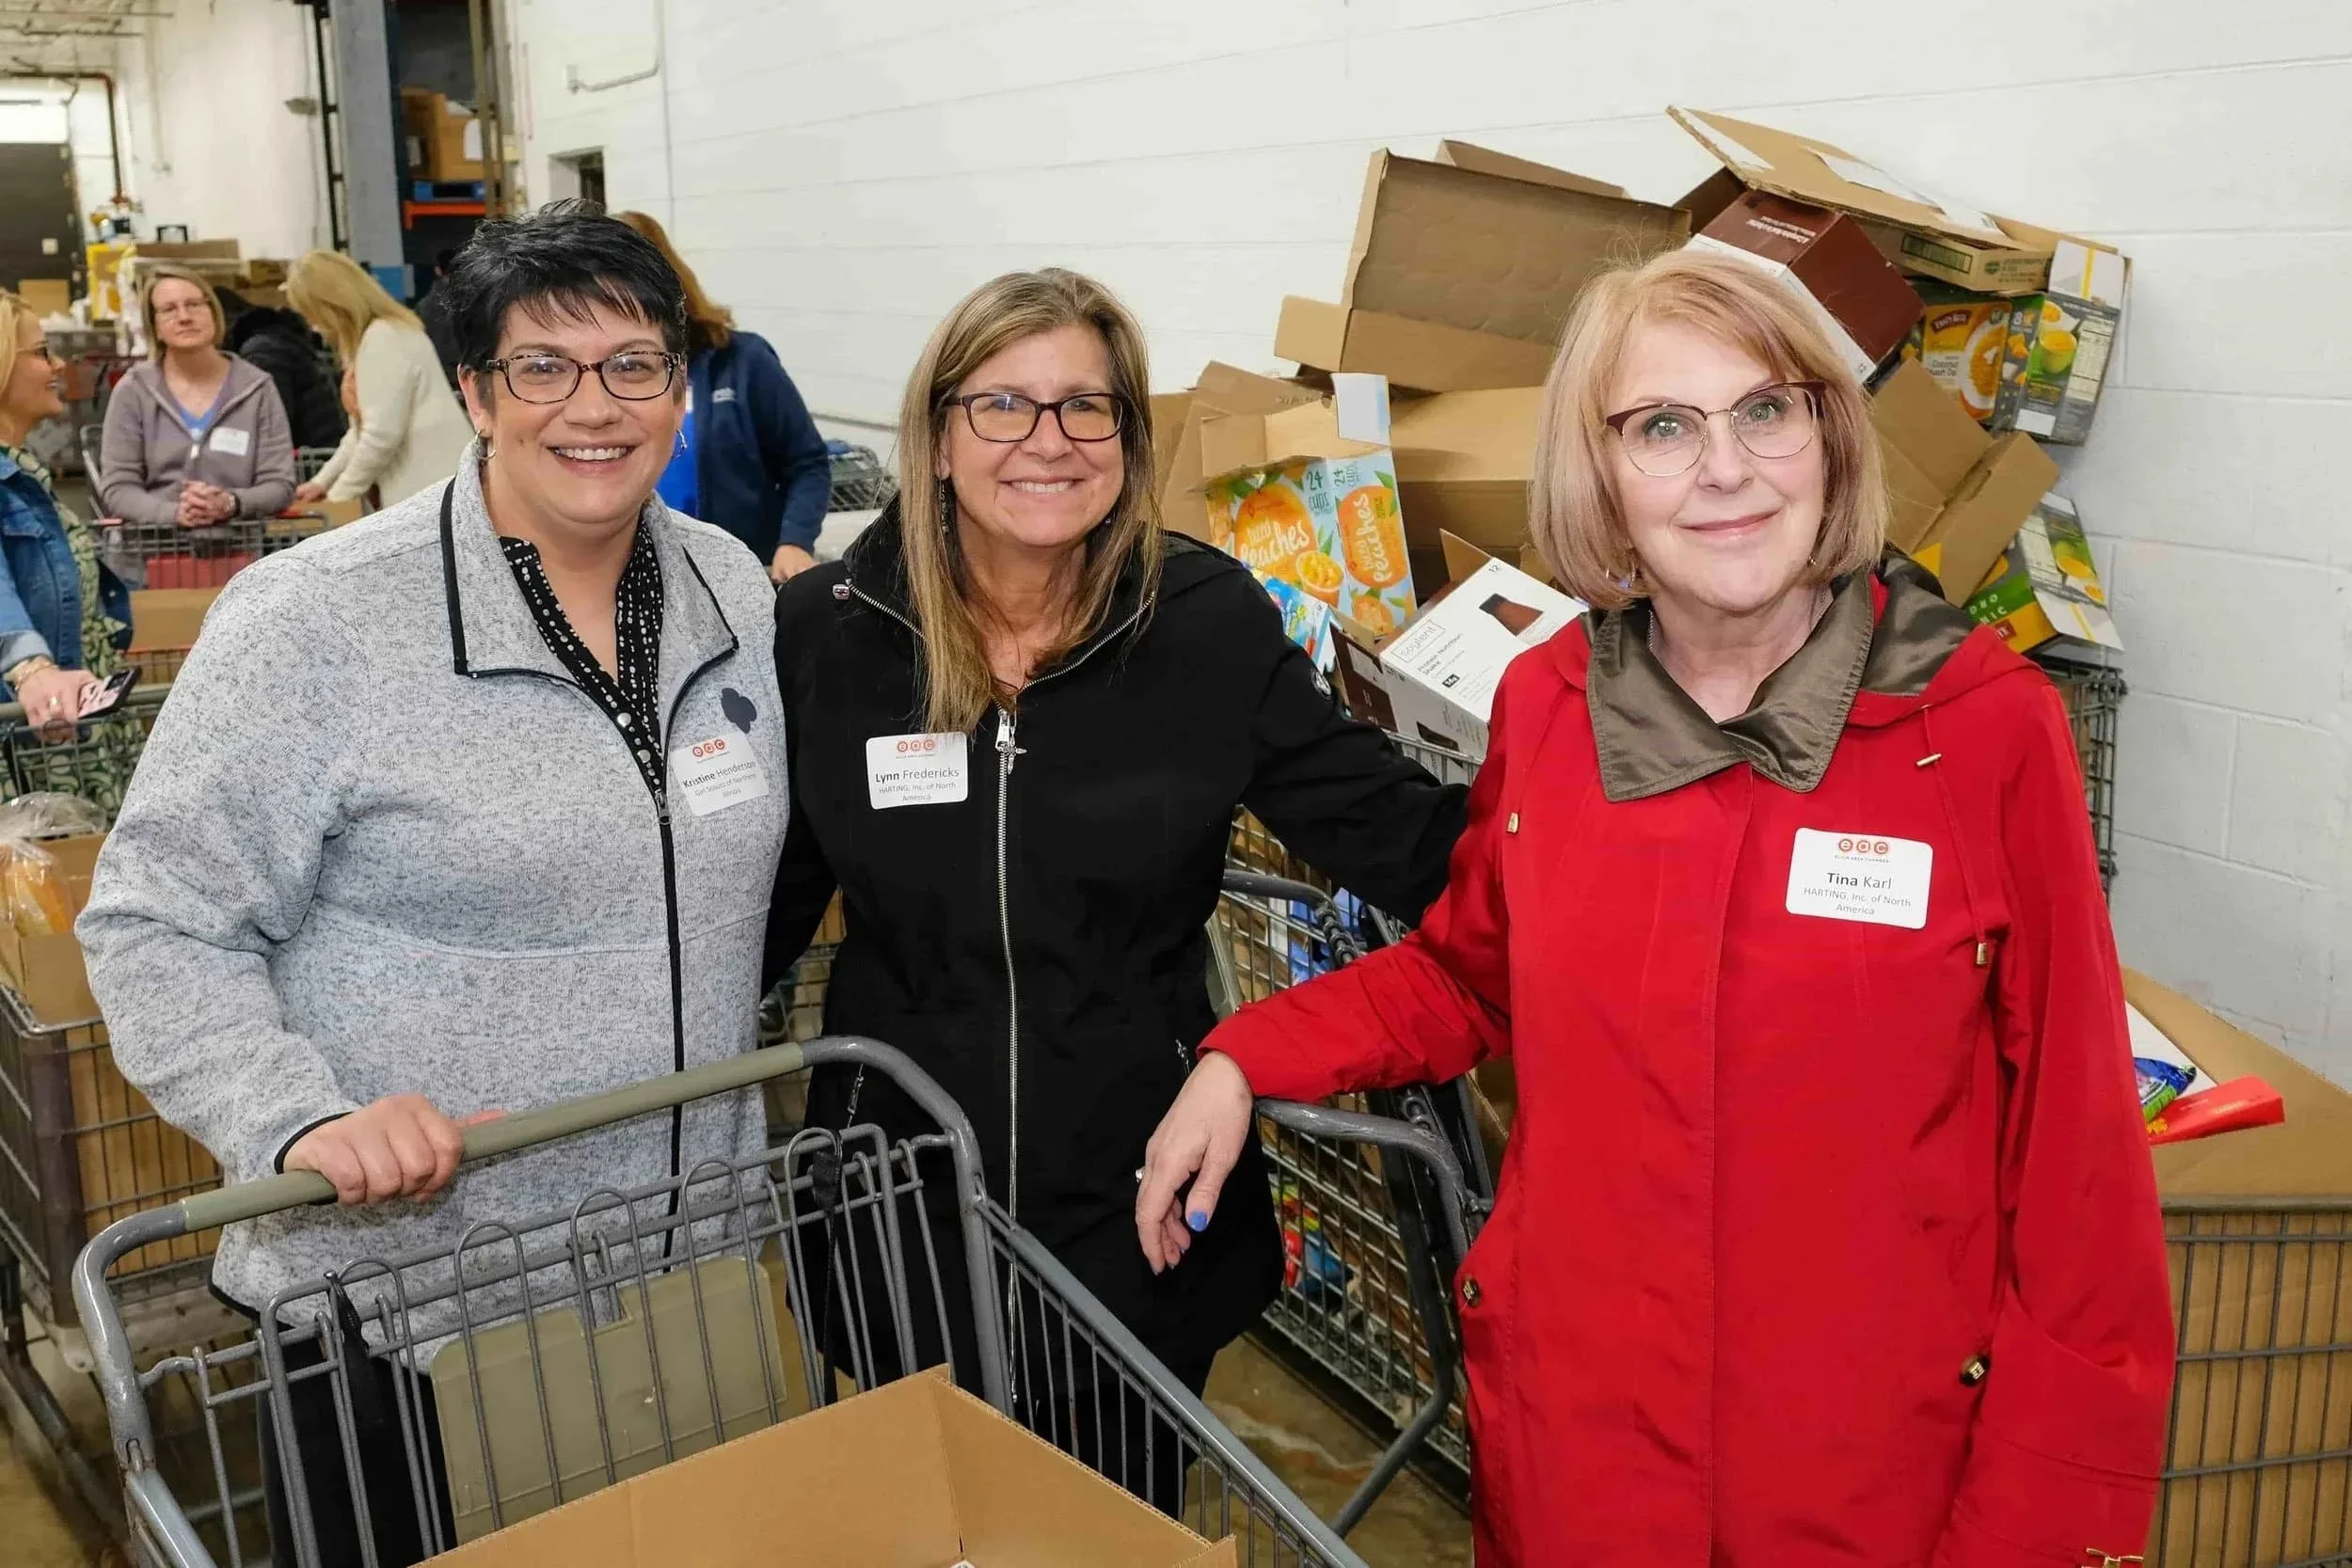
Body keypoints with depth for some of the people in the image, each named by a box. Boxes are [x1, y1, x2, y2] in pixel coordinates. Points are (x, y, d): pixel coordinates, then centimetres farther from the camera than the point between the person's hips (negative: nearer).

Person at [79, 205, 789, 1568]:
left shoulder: (735, 594, 3)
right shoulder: (322, 621, -14)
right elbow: (158, 928, -12)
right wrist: (302, 1121, -25)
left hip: (689, 1262, 5)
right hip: (402, 1289, -5)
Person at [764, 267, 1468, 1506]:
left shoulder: (1211, 623, -9)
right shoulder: (824, 630, -7)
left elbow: (1394, 833, -7)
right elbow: (761, 903, 1)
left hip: (1139, 1210, 0)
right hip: (900, 1213, 1)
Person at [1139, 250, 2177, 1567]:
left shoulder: (1991, 725, -12)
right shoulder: (1544, 706, -3)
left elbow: (2075, 1146, -7)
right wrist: (1248, 1060, 1)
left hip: (1881, 1453, -2)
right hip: (1567, 1425, 3)